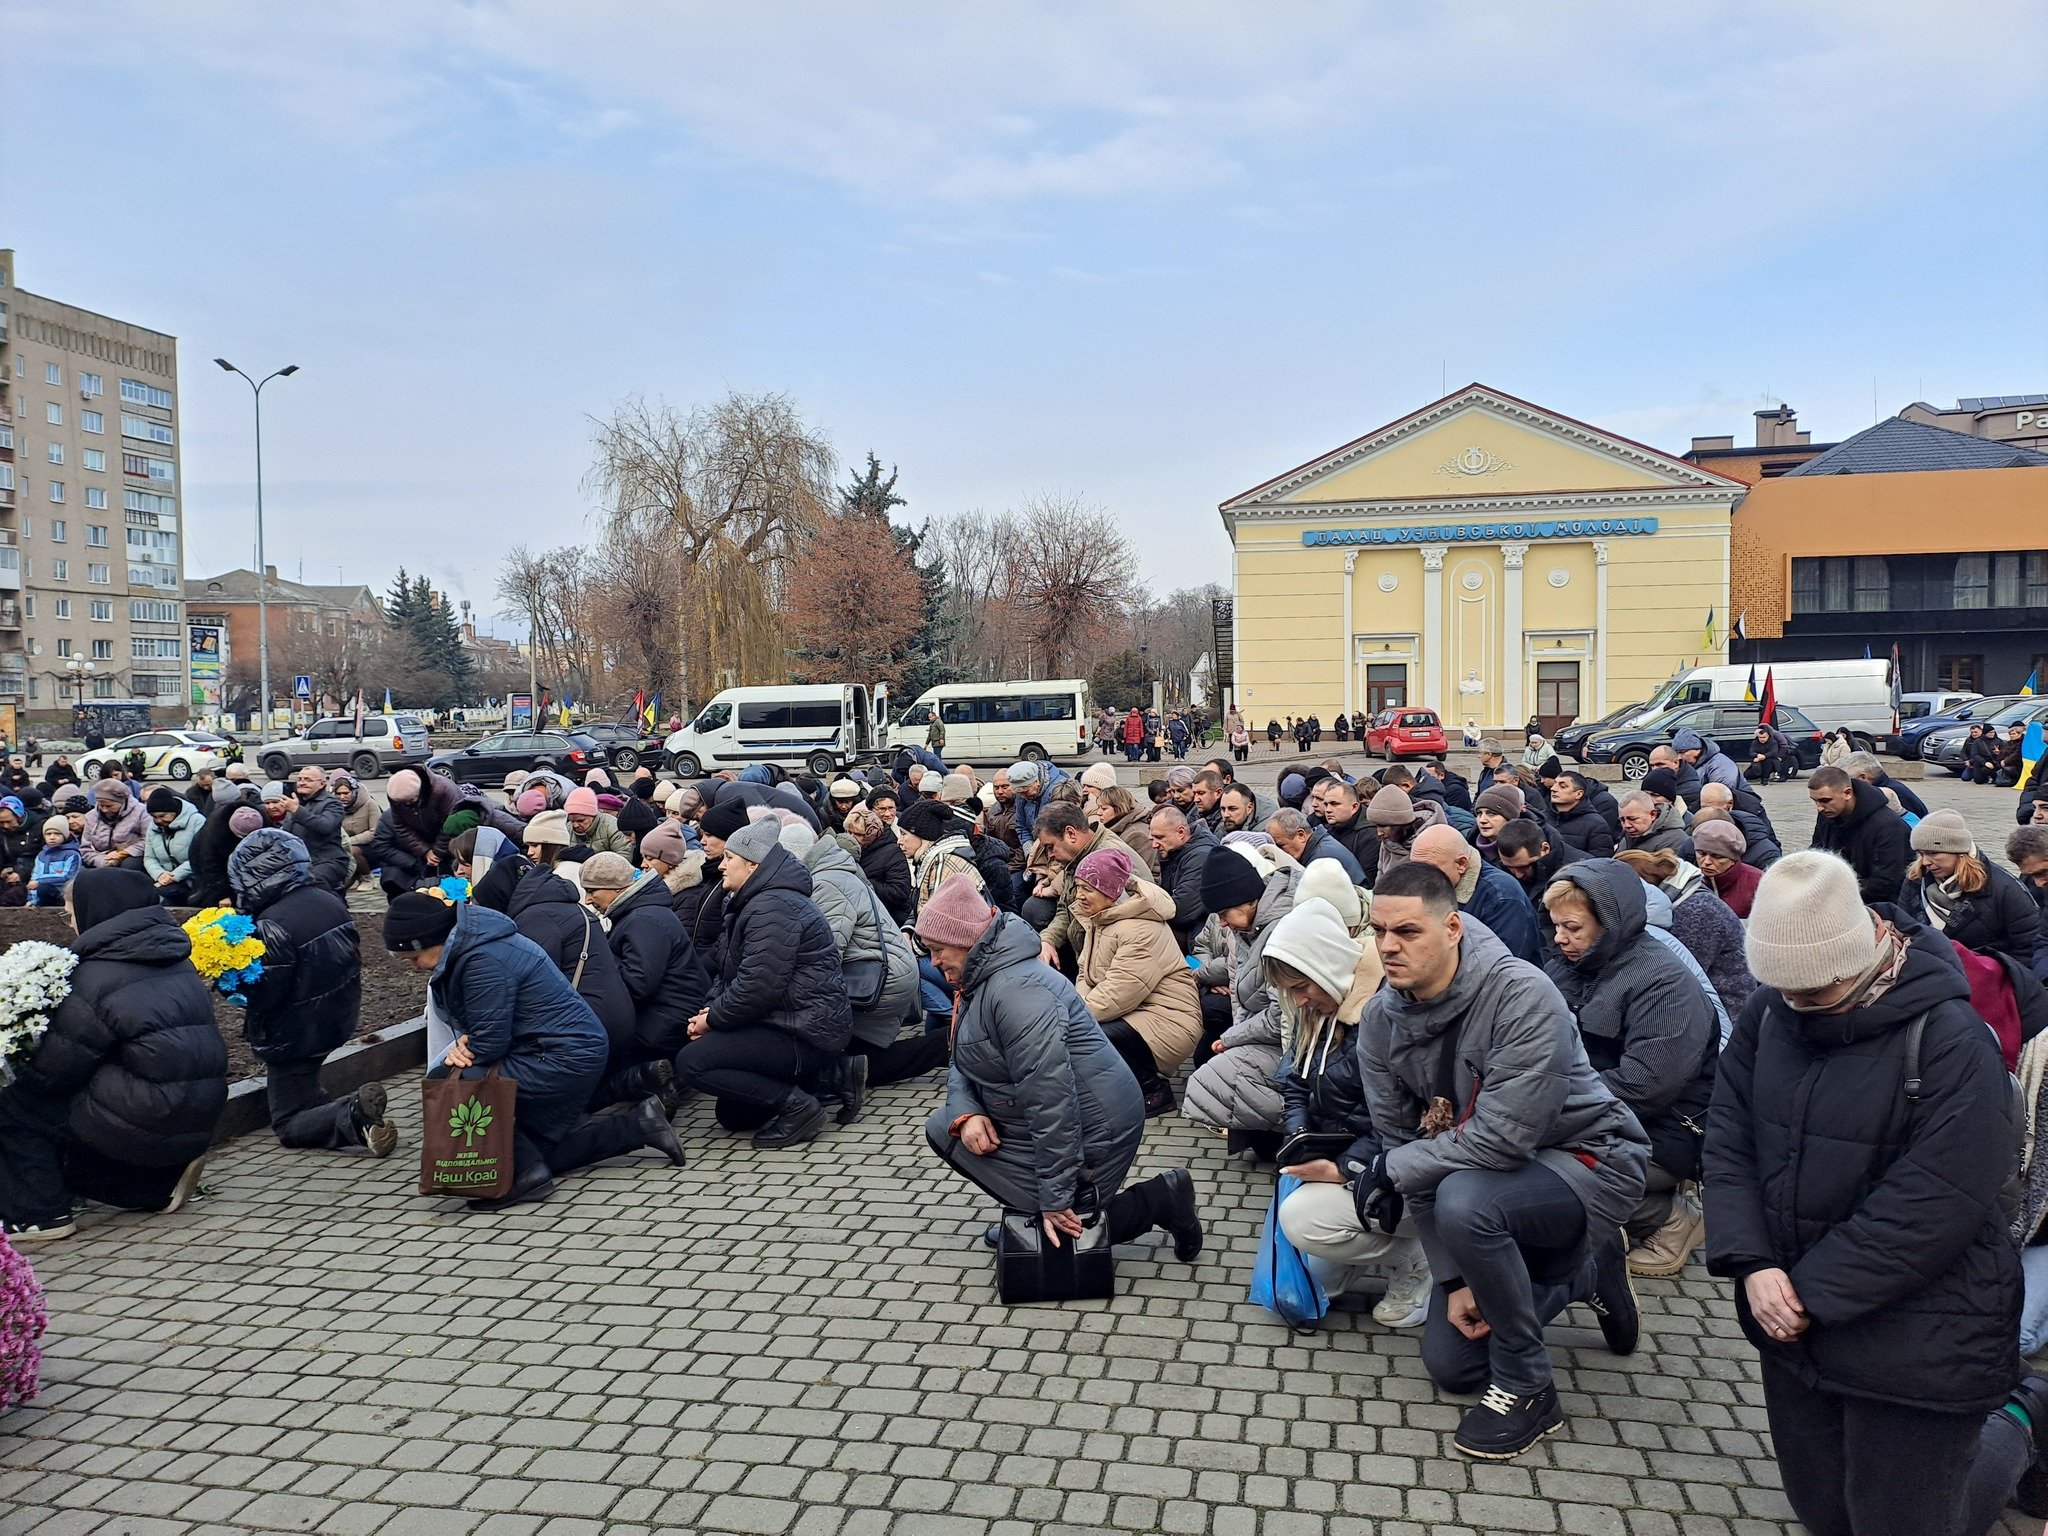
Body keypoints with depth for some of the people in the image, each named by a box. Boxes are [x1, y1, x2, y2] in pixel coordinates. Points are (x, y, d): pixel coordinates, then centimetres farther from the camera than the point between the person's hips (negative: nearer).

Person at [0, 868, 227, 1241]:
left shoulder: (97, 974, -12)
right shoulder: (176, 961, 11)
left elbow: (54, 1068, -8)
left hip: (147, 1123, -8)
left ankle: (41, 1214, 7)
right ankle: (162, 1182, 17)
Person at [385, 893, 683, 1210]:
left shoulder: (483, 960, -23)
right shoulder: (465, 946, 9)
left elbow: (489, 1043, -20)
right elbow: (485, 1025, 15)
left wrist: (461, 1052, -2)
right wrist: (463, 1043, -6)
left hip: (565, 1060, -11)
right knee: (543, 1149, 18)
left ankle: (524, 1174, -12)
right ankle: (639, 1124, 19)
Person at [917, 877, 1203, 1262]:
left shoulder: (1015, 988, -26)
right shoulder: (978, 983, 9)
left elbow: (1051, 1097, -30)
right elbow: (961, 1067, 11)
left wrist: (1054, 1200, -26)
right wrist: (965, 1115, -12)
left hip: (1090, 1135, -10)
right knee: (943, 1126, 7)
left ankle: (1159, 1200, 4)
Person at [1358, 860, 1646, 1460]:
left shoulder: (1522, 995, -30)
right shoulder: (1381, 1019, -10)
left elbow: (1504, 1137, -34)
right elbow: (1406, 1143, -7)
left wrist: (1390, 1170, -23)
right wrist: (1453, 1276, -10)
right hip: (1483, 1170, 7)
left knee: (1465, 1199, -37)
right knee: (1449, 1363, 9)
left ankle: (1526, 1388, -13)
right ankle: (1584, 1273, 32)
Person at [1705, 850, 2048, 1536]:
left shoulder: (1952, 1042, -20)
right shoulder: (1769, 1013, -3)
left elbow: (1932, 1207, -22)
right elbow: (1728, 1139, -3)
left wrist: (1811, 1291, -18)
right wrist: (1752, 1265, -16)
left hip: (1917, 1343, -6)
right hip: (1798, 1325, 6)